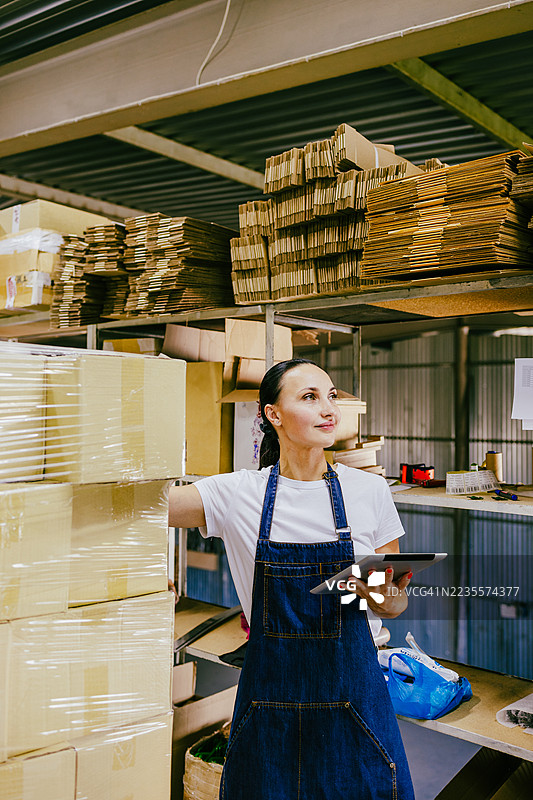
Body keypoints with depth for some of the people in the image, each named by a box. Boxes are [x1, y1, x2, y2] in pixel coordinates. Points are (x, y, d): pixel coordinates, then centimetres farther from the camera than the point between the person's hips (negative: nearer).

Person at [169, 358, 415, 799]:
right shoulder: (237, 493, -7)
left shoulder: (369, 490, -5)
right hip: (269, 693, 0)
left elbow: (396, 605, 2)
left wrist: (381, 593, -18)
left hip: (352, 693, 1)